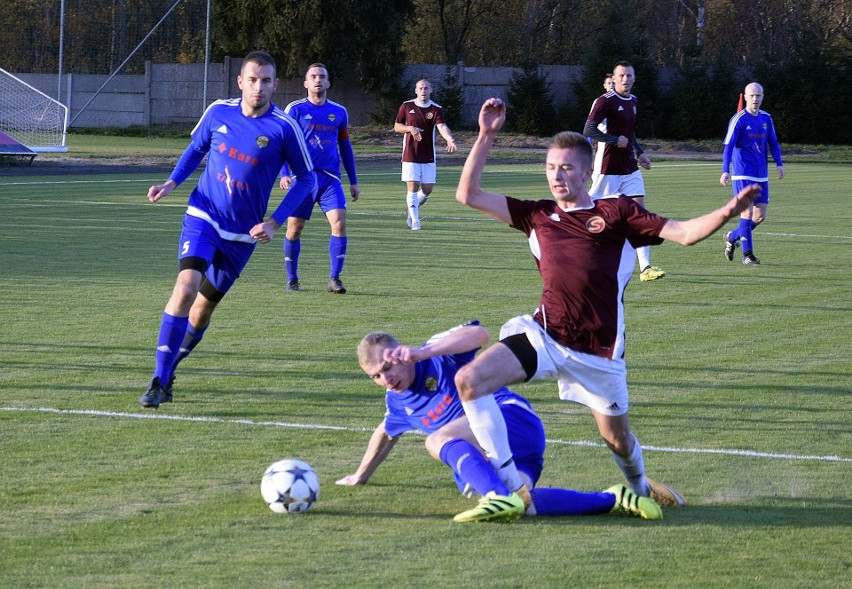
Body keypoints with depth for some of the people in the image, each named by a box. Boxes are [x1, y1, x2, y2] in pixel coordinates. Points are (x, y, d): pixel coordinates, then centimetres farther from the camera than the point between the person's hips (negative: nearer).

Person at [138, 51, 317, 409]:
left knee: (204, 306, 9)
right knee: (186, 287, -22)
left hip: (243, 233, 0)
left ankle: (168, 369, 33)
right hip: (203, 217, 0)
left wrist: (274, 223, -10)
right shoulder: (218, 112, -4)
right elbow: (196, 148, 15)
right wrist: (171, 183, -1)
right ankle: (159, 382, -19)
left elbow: (306, 180, -1)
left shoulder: (284, 128, -11)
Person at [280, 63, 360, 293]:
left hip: (330, 179, 2)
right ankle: (292, 279, 16)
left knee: (339, 223, -13)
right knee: (294, 229, 1)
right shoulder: (295, 110, 0)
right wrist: (284, 174, -15)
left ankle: (334, 279, -8)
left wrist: (353, 181, 17)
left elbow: (345, 147, 19)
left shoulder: (339, 112, 11)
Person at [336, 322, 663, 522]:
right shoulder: (398, 401, 19)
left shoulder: (437, 354, -4)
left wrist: (420, 353, -33)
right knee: (520, 506, -30)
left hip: (513, 418, -6)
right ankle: (613, 499, -30)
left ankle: (501, 496, -52)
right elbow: (387, 434, 41)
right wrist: (360, 475, 53)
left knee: (437, 439, -32)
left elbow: (478, 334, -25)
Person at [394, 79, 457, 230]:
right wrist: (410, 128, -13)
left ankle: (412, 209, 30)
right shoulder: (406, 106, 2)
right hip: (410, 155, -1)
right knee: (413, 187, -7)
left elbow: (442, 126, -17)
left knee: (427, 189, 3)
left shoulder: (436, 109, -1)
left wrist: (449, 139, -38)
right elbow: (396, 126, 8)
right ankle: (415, 221, 0)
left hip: (429, 156, 1)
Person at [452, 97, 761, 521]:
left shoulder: (617, 212, 2)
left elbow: (682, 233, -5)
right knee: (469, 380, -18)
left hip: (599, 351, -2)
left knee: (617, 438, 13)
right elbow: (468, 195, 11)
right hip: (544, 337, 2)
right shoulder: (538, 215, 11)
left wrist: (727, 212, -23)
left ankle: (640, 487, 50)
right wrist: (486, 136, 5)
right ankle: (511, 486, -9)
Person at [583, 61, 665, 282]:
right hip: (608, 168, -6)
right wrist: (615, 140, -18)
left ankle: (645, 267, -8)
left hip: (630, 168, 7)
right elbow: (588, 130, -19)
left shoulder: (633, 101, 13)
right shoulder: (605, 101, -12)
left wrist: (639, 152, 15)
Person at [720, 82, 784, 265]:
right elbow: (728, 146, -12)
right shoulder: (738, 119, -9)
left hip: (761, 174, 6)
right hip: (743, 173, -6)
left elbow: (773, 142, 16)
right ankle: (747, 254, -3)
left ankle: (732, 237, 27)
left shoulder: (766, 118, 9)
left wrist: (779, 164, 1)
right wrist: (725, 171, -22)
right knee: (747, 211, -11)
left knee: (760, 216, 5)